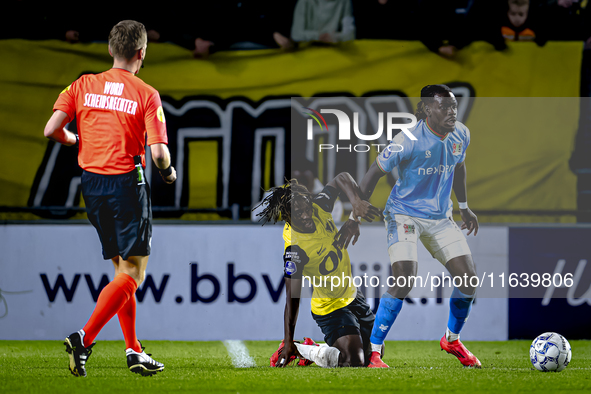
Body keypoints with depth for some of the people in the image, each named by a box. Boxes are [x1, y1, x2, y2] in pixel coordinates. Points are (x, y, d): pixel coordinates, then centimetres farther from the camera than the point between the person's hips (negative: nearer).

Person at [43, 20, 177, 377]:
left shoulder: (83, 86, 3)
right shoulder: (147, 95, -8)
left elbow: (52, 130, -5)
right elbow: (158, 152, -14)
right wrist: (169, 172, 8)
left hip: (92, 183, 6)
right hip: (128, 183, -5)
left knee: (121, 266, 16)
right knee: (134, 272, 0)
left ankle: (134, 351, 14)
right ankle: (85, 339, -16)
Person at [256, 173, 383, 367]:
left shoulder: (319, 208, -13)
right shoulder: (295, 249, -31)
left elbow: (341, 179, 5)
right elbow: (292, 300, -30)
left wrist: (358, 203, -14)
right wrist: (288, 344, -32)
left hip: (352, 296, 8)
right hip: (331, 309, -8)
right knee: (354, 362, -22)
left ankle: (314, 348, 30)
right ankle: (303, 350, 2)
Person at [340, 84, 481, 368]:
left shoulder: (460, 135, -2)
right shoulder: (409, 141, -22)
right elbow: (374, 173, -14)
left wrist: (464, 207, 26)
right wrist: (355, 217, -12)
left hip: (440, 217, 6)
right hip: (404, 214, -6)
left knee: (468, 278, -1)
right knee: (404, 279, -24)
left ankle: (452, 340, 25)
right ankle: (372, 351, -16)